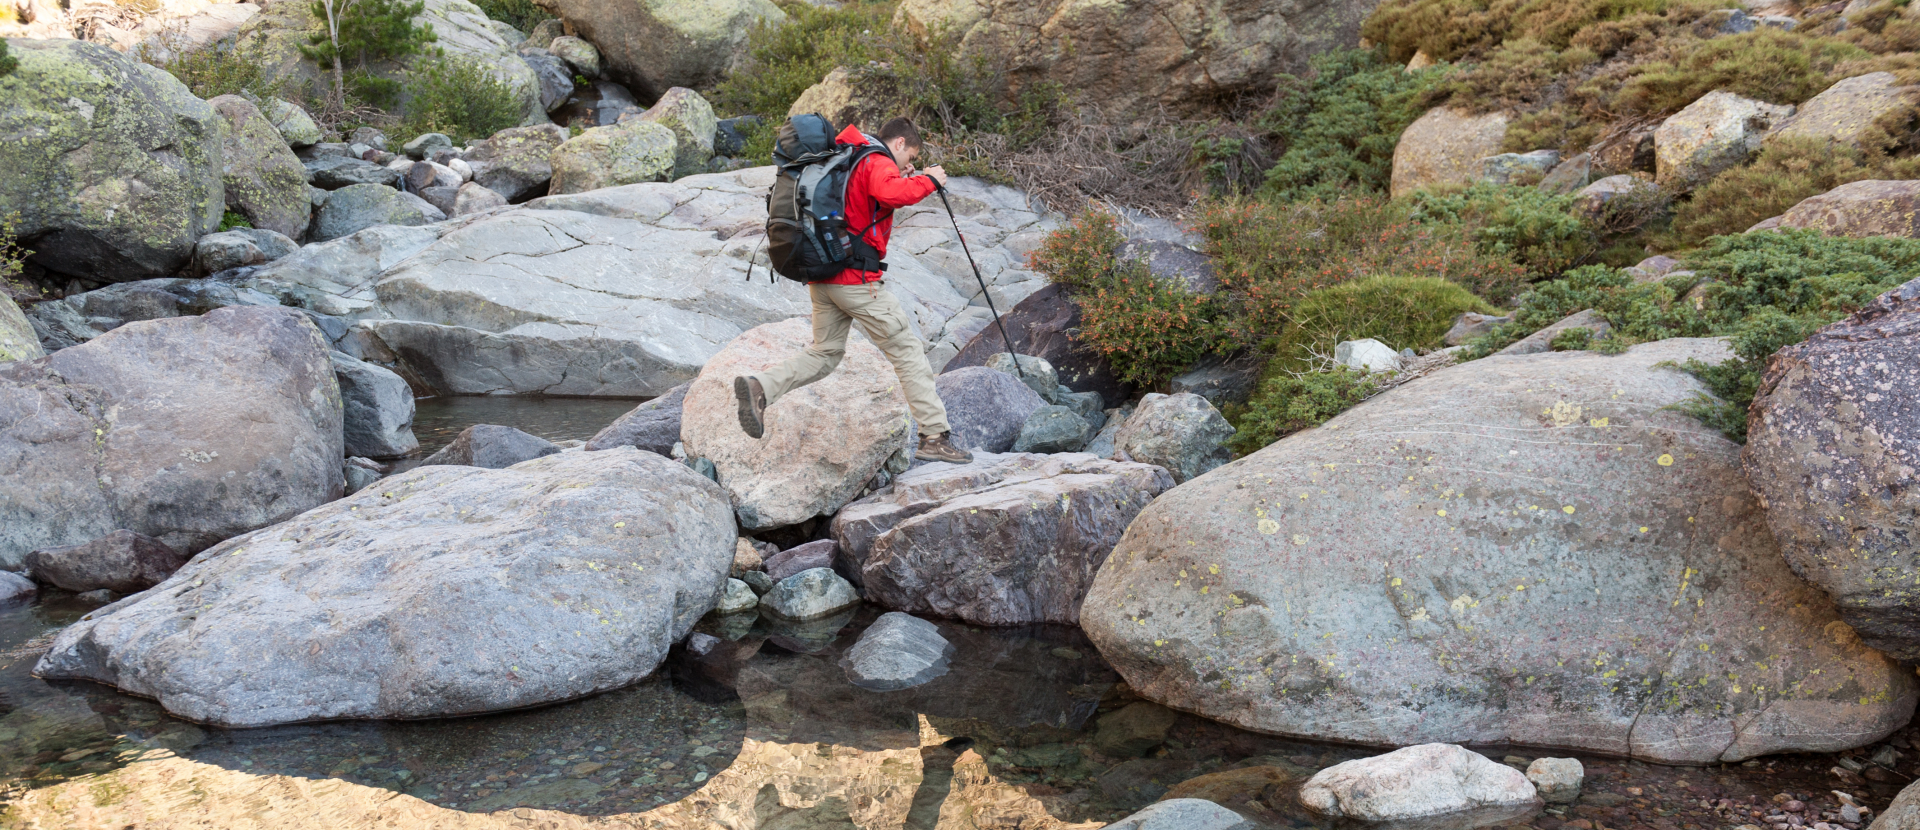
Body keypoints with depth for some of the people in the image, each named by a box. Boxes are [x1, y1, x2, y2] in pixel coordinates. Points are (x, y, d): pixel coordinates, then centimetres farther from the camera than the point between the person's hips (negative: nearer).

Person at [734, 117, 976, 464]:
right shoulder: (878, 163, -9)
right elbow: (891, 195, -30)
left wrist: (904, 180, 19)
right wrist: (928, 181, -15)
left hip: (823, 275, 9)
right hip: (857, 278, -8)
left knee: (824, 353, 17)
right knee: (907, 350, -1)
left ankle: (760, 387, -3)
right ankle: (934, 437, -1)